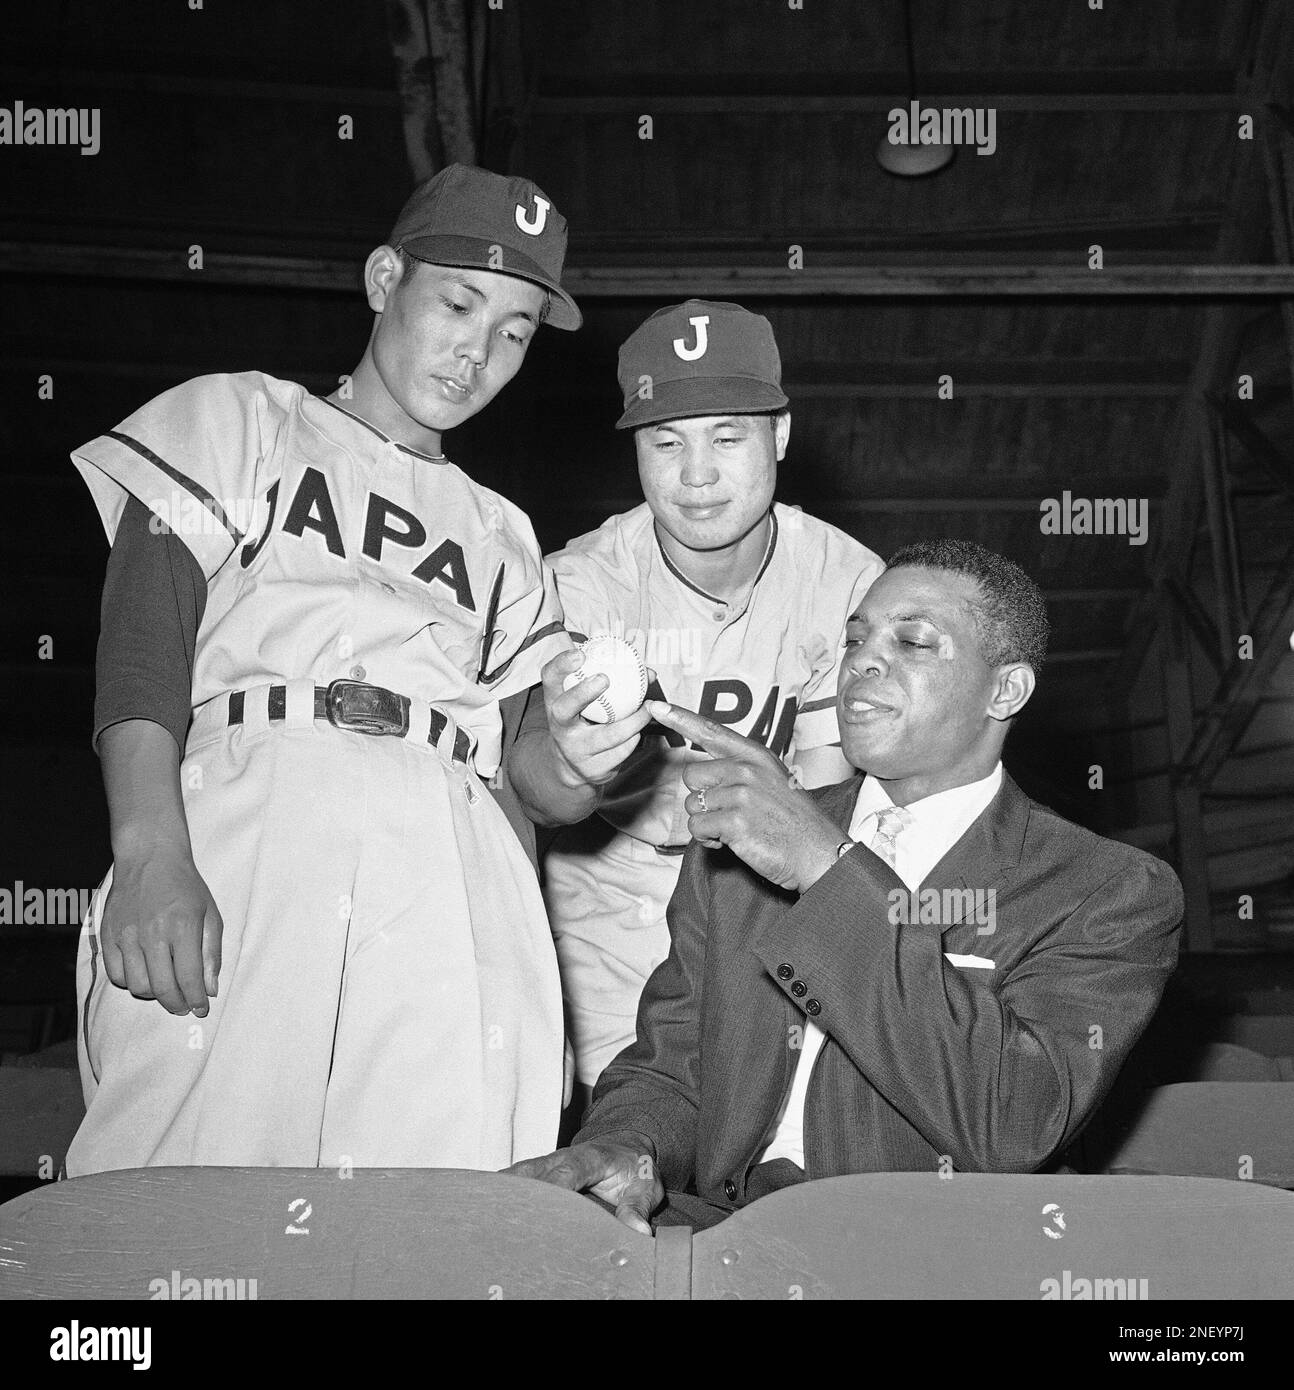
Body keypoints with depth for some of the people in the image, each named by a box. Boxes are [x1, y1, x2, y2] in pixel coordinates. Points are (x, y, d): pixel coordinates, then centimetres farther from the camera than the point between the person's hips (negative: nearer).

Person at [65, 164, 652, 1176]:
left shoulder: (504, 537, 29)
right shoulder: (236, 420, 19)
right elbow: (143, 634, 1)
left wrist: (570, 761, -6)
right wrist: (152, 855, -15)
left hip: (455, 879, 3)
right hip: (239, 821, -2)